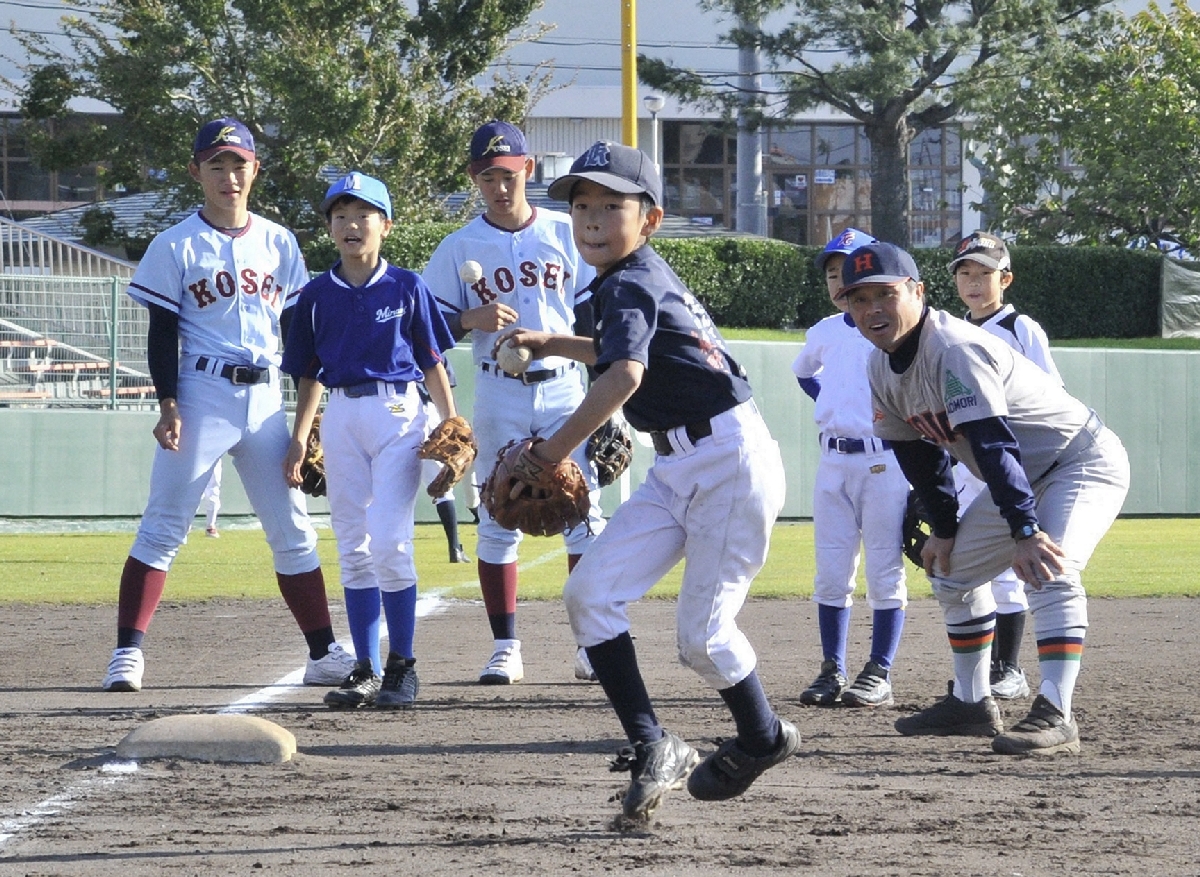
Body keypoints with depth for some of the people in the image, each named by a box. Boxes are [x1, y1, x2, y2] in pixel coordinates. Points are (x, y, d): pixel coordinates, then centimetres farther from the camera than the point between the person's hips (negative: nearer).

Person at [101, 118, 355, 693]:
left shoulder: (278, 243, 10)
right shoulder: (177, 246, -1)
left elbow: (299, 331, 13)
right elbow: (161, 335, -3)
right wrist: (168, 405, -13)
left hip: (265, 397, 4)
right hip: (201, 393, -4)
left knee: (293, 531, 7)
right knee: (164, 526, -7)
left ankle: (323, 655, 11)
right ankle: (128, 651, -7)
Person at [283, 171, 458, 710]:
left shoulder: (406, 288, 1)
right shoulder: (317, 295, 9)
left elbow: (433, 363, 4)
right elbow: (309, 374, 13)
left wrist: (451, 426, -2)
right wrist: (298, 438, 7)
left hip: (397, 413, -3)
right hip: (340, 418, 4)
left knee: (389, 543, -12)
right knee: (352, 549, 5)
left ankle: (402, 666, -1)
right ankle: (366, 670, 9)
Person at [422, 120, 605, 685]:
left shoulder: (565, 234, 4)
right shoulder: (460, 247, 1)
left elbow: (590, 318, 8)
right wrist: (472, 319, -19)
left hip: (563, 388, 0)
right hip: (499, 394, 0)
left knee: (584, 515, -4)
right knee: (498, 520, 0)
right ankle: (505, 648, 5)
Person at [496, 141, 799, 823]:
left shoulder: (630, 285, -16)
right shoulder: (642, 278, 13)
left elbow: (623, 377, -32)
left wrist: (552, 451, -25)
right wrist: (550, 345, 36)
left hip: (730, 459, -10)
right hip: (679, 469, 10)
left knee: (701, 633, -4)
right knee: (590, 593, -5)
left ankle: (763, 740, 23)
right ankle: (653, 748, -6)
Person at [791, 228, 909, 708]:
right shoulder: (823, 333, 13)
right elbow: (803, 371, 33)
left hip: (884, 463, -6)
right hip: (833, 463, 6)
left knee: (884, 572, -3)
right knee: (830, 572, 5)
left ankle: (879, 674, -1)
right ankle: (832, 670, 9)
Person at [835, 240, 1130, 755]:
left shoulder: (953, 349, -30)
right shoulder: (882, 368, -2)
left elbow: (993, 444, -38)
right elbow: (918, 451, 9)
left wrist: (1025, 532, -44)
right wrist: (944, 528, 5)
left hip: (1083, 463, -10)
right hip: (1026, 478, 10)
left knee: (1048, 571, -30)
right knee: (952, 569, 16)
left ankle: (1056, 717, -35)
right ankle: (971, 704, 27)